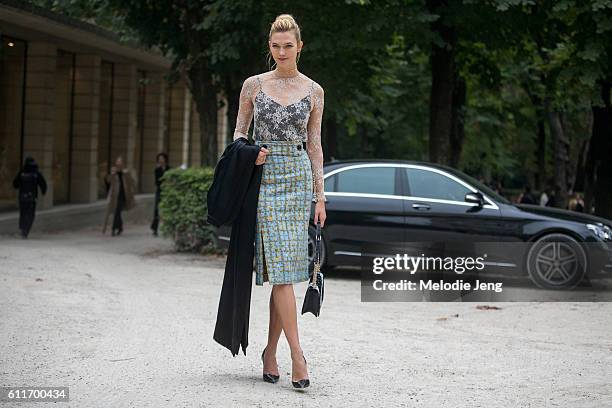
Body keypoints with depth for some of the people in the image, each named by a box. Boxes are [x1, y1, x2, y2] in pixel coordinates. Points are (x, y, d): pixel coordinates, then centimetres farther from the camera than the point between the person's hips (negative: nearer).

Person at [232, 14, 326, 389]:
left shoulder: (313, 91, 7)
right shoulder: (254, 85, 5)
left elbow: (314, 145, 9)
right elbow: (239, 132, 11)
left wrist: (320, 195, 5)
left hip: (298, 178, 1)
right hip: (264, 176, -1)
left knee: (287, 269, 0)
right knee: (279, 266, -10)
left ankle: (271, 350, 11)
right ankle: (297, 354, -11)